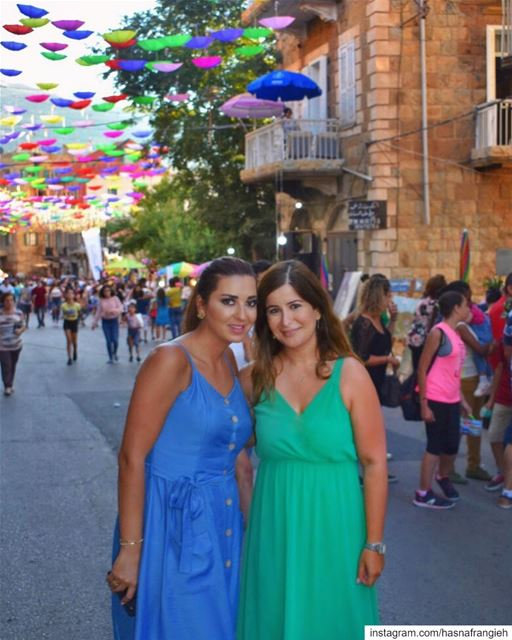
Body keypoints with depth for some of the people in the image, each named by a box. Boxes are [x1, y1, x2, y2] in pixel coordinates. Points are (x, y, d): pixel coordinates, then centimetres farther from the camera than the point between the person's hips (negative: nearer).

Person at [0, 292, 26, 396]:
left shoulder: (18, 313, 0)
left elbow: (22, 326, 8)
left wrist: (20, 330, -12)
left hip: (16, 345, 3)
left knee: (13, 366, 14)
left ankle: (10, 385, 29)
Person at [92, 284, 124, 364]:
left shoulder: (115, 298, -3)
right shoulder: (101, 301, 1)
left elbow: (121, 309, -9)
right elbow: (98, 312, 6)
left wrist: (113, 310, -26)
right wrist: (94, 323, 6)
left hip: (114, 321, -1)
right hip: (105, 321, 1)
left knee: (115, 340, -6)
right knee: (108, 341, 0)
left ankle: (115, 353, 26)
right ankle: (110, 358, 14)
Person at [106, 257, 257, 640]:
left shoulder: (228, 361, 6)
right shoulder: (171, 360, -16)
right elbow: (132, 457, -18)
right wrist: (129, 550, -19)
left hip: (222, 526, 7)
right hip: (173, 527, -7)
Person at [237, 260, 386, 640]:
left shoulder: (350, 374, -9)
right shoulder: (256, 378, -1)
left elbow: (374, 464, -9)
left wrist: (374, 543, -9)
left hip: (333, 526, -2)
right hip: (275, 527, 3)